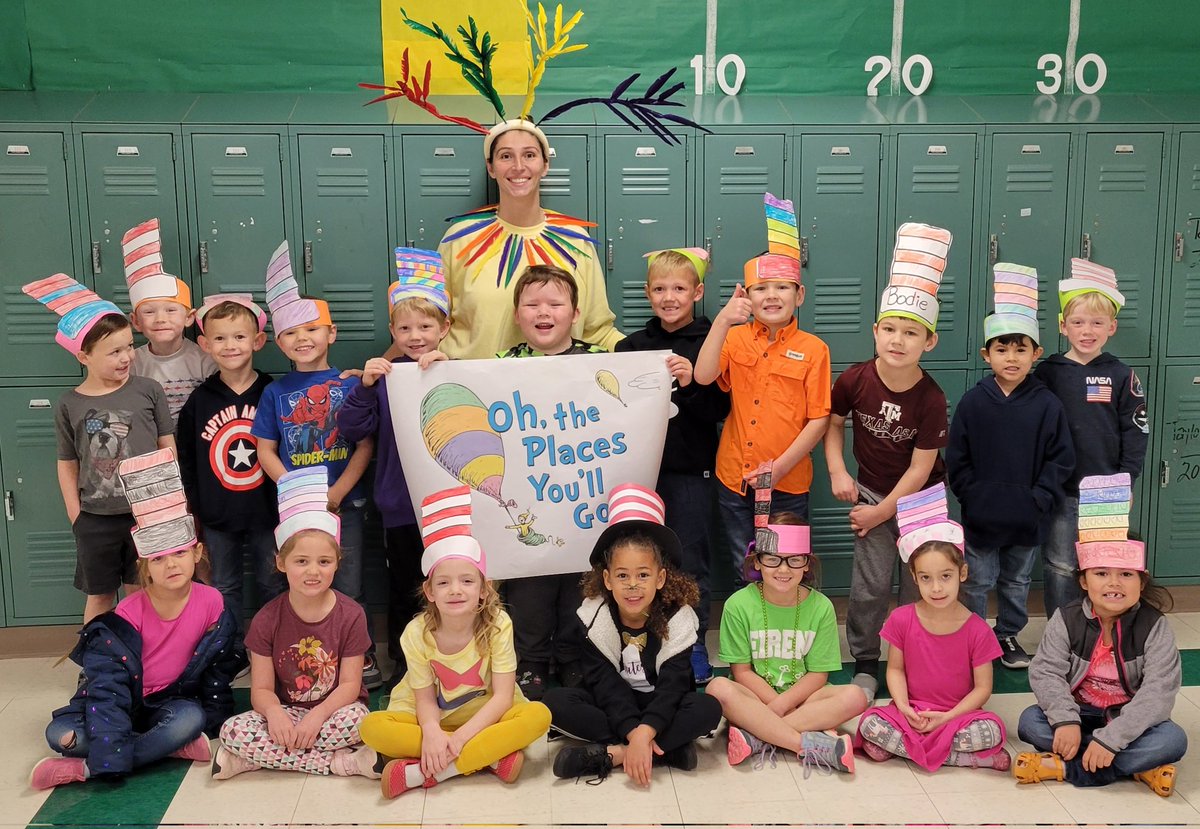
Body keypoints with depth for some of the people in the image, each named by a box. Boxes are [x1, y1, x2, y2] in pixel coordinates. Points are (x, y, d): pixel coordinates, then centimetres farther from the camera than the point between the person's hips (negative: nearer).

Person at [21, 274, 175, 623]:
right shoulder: (69, 405, -2)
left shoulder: (148, 391, -4)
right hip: (96, 519, 1)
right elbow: (67, 464, 5)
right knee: (99, 596, 14)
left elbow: (167, 448, 1)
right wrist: (76, 517, 2)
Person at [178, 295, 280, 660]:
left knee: (272, 584, 11)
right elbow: (185, 461, 4)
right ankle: (233, 652, 27)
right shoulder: (199, 401, -1)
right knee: (225, 588, 13)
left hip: (266, 511, -1)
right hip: (218, 517, 2)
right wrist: (193, 508, 1)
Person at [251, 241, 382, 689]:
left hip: (345, 502, -1)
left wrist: (335, 494, -14)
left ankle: (364, 660, 17)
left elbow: (365, 446, -4)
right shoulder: (276, 392, 3)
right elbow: (266, 452, 2)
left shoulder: (349, 384, -1)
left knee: (349, 586, 4)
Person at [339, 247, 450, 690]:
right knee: (404, 588, 13)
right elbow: (352, 429, -5)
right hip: (400, 504, 1)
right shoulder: (384, 376, 2)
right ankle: (403, 665, 29)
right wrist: (365, 386, -17)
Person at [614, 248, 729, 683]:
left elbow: (721, 408, -9)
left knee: (690, 561, 6)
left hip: (691, 470, -3)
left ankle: (694, 645, 21)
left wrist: (692, 383, -23)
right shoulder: (631, 345, 7)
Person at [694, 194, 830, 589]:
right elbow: (703, 377, -16)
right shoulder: (736, 338, 3)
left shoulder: (812, 349, -5)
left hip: (788, 483, -2)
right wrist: (722, 322, -25)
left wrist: (780, 466, -15)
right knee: (744, 574, 15)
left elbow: (818, 420, -7)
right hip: (734, 479, 2)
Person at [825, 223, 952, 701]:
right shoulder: (855, 380, -16)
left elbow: (920, 469, -16)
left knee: (917, 585, 7)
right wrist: (837, 471, -8)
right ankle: (865, 663, 18)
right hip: (871, 491, 1)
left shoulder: (930, 400, -21)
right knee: (870, 584, -1)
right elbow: (833, 422, 4)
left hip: (919, 499, -1)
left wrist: (880, 513, -12)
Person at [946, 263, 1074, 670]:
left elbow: (1061, 459, -3)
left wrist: (1039, 499, -10)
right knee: (977, 584, 9)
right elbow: (957, 459, -3)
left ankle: (1008, 635, 36)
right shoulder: (973, 401, -6)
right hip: (981, 516, -1)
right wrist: (974, 497, -9)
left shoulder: (1047, 404, -5)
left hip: (1028, 518, 1)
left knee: (1017, 582, 18)